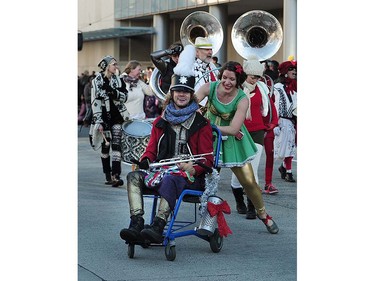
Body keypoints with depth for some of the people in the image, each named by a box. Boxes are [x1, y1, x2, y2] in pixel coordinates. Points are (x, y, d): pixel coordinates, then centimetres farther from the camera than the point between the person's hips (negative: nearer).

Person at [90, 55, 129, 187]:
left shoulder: (117, 80, 8)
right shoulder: (97, 81, -3)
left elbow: (124, 97, 5)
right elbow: (95, 102, -8)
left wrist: (114, 92, -16)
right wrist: (98, 121, -14)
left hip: (117, 116, 3)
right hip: (104, 117, -3)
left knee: (116, 144, -8)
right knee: (105, 146, 4)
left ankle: (115, 175, -15)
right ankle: (108, 176, 13)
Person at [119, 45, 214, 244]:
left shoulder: (201, 124, 7)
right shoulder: (161, 122, 20)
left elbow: (207, 158, 2)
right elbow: (151, 149, 21)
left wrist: (193, 169, -20)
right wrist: (145, 161, -4)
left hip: (190, 177, -5)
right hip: (161, 171, 5)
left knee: (170, 180, -40)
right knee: (134, 176, -24)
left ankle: (158, 228, -51)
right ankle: (136, 224, -38)